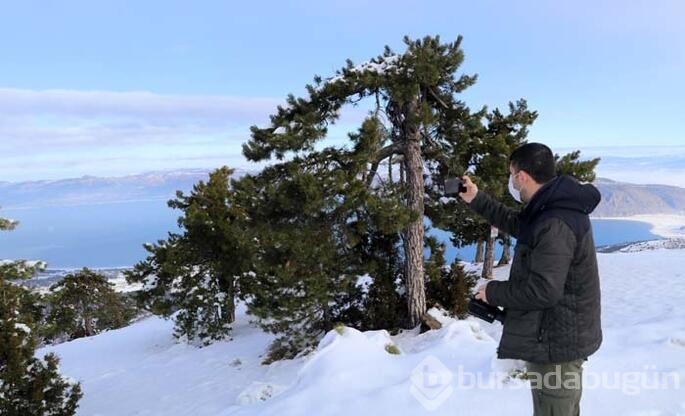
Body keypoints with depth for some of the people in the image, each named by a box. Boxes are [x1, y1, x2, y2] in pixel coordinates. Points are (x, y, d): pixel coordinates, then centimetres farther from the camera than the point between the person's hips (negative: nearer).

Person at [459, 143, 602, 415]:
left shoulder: (555, 225, -29)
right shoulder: (556, 207, 4)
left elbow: (542, 291, -31)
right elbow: (517, 224, 21)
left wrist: (493, 291, -17)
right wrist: (476, 200, 18)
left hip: (556, 342, -10)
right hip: (559, 336, 10)